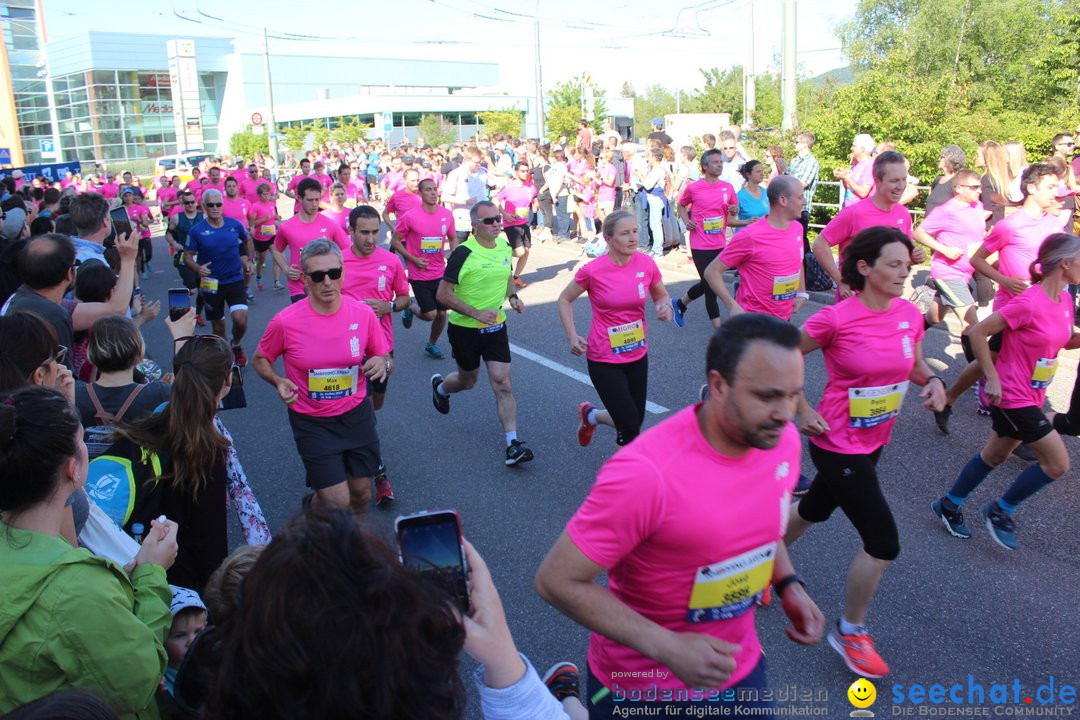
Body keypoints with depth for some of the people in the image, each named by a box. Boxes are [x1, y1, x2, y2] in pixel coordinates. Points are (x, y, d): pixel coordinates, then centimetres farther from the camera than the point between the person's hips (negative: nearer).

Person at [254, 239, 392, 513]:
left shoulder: (363, 313, -11)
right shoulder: (285, 322, -17)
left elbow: (385, 359, 3)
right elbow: (260, 360, 2)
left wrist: (383, 363, -20)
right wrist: (279, 382, -18)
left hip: (356, 415, 3)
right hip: (311, 422, -3)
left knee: (361, 493, 14)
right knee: (337, 501, -5)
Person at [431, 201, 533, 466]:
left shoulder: (505, 247, 1)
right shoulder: (464, 253, -19)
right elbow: (443, 295, -18)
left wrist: (513, 296, 1)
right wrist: (476, 313, -25)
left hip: (496, 326, 4)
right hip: (465, 328, -4)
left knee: (502, 383, -6)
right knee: (468, 380, 16)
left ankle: (513, 444, -6)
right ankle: (440, 386, 52)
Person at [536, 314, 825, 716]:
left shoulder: (783, 441, -12)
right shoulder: (647, 474, -33)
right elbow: (557, 581, -25)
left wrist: (788, 584, -4)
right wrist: (666, 647, -27)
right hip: (643, 685, -5)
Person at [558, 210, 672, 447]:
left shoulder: (647, 264, -7)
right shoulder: (593, 271, -17)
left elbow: (661, 295, 11)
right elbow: (565, 299, -1)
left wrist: (664, 306, -13)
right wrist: (572, 336, -12)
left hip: (638, 355, 5)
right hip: (604, 360, -5)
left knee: (635, 421, 15)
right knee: (630, 428, -5)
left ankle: (591, 415, 44)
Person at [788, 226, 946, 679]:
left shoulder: (909, 314, -4)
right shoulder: (835, 319, -22)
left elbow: (915, 365, 12)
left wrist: (933, 381, -9)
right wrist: (803, 410, -12)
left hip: (874, 442, 7)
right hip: (838, 446, -7)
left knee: (815, 510, 26)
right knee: (884, 543, -5)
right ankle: (850, 632, 19)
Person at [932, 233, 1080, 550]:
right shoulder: (1029, 303, -23)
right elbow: (978, 332, -22)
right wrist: (993, 378, -21)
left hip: (1031, 397, 9)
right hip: (1012, 397, -9)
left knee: (996, 455, 19)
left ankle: (949, 505, 33)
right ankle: (1000, 510, 14)